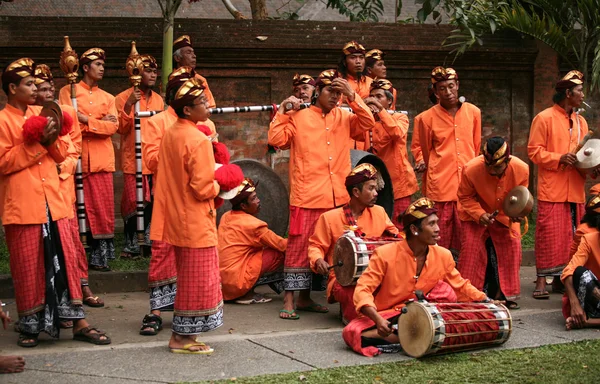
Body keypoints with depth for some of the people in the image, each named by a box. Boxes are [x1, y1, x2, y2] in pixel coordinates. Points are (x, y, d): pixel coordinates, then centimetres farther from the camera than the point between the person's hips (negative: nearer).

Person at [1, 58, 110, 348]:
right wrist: (37, 143, -15)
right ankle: (29, 324, 16)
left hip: (52, 201, 5)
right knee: (28, 266, 3)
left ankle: (78, 322, 11)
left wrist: (52, 139, -7)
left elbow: (61, 154, 13)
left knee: (65, 259, 6)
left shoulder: (40, 115, 13)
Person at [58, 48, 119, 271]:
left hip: (100, 158, 3)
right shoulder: (68, 91, 6)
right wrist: (100, 123, -6)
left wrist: (86, 121, -11)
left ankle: (100, 255, 5)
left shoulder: (108, 98, 16)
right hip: (77, 157, -3)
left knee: (102, 208, -1)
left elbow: (113, 127, 2)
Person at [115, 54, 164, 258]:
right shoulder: (124, 98, -3)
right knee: (133, 202, -7)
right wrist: (128, 106, -22)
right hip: (133, 159, -4)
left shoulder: (158, 99, 13)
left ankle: (149, 239, 17)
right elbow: (121, 128, -10)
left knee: (152, 201, 4)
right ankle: (131, 244, 3)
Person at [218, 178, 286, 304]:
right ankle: (247, 294, 2)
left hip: (220, 281, 8)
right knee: (280, 253, -6)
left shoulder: (226, 217, 11)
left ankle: (243, 292, 10)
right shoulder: (253, 225, -12)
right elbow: (282, 245, -6)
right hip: (236, 282, -8)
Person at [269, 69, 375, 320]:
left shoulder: (344, 118, 12)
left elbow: (367, 122, -4)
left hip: (338, 197, 5)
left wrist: (352, 96, -12)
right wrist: (282, 112, -10)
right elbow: (276, 140, -7)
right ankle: (289, 300, 0)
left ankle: (305, 297, 22)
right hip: (307, 196, -5)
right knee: (299, 247, -4)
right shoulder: (299, 117, 1)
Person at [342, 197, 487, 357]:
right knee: (353, 332, -32)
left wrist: (487, 302, -6)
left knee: (445, 289, -19)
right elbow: (362, 290, -21)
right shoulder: (385, 254, -18)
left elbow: (461, 286, 8)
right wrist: (378, 319, -38)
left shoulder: (443, 256, -6)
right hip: (385, 316, -3)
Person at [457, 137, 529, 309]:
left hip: (505, 215, 2)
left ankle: (507, 294, 7)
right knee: (472, 248, -10)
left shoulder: (521, 169, -26)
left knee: (512, 247, -6)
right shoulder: (470, 169, -32)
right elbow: (465, 197, -14)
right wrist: (480, 214, -29)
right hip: (475, 214, -2)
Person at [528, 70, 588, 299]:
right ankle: (542, 280, -3)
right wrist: (560, 158, -19)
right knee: (549, 235, -7)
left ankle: (562, 278, 14)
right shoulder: (544, 118, -3)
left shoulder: (580, 121, 17)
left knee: (572, 236, 6)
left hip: (575, 191, 6)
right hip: (552, 190, -6)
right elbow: (534, 151, -7)